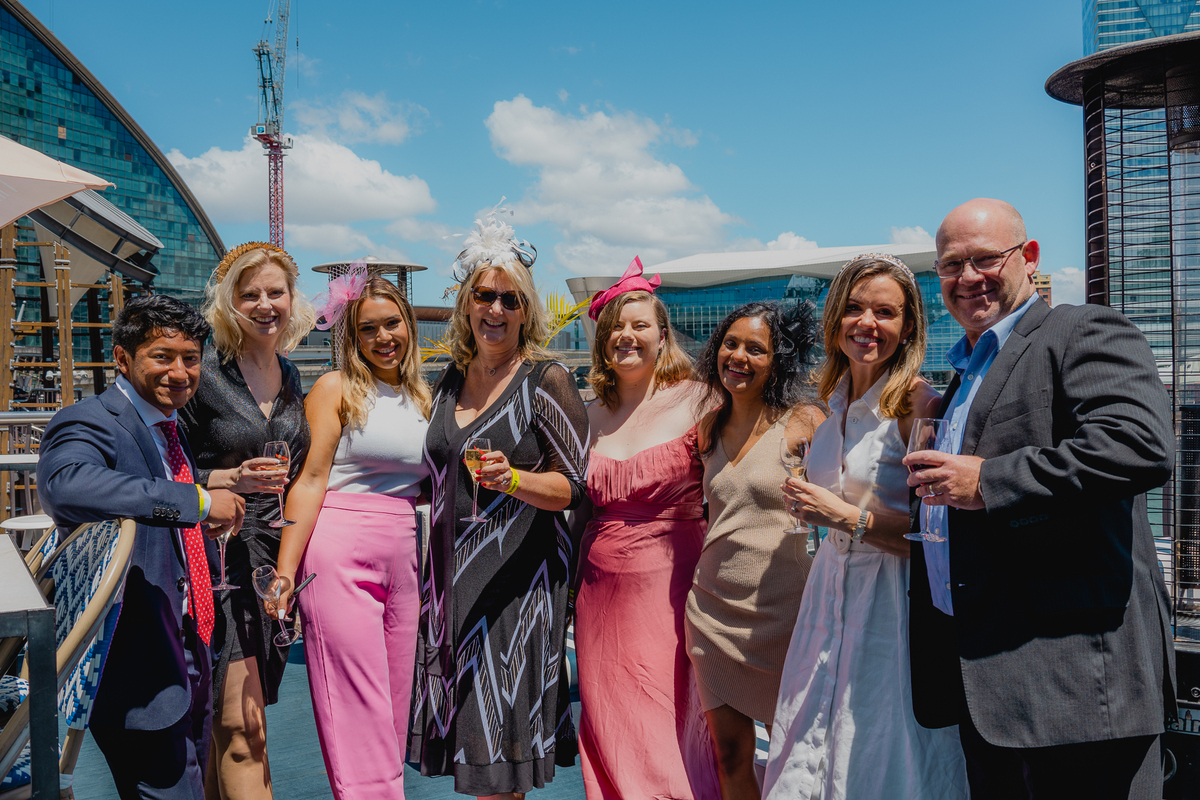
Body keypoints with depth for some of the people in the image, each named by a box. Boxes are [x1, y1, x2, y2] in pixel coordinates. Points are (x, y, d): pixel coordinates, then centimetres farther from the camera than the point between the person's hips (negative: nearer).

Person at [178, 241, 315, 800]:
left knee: (232, 722, 14)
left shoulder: (290, 377, 11)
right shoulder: (203, 374, -8)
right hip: (219, 557, -6)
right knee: (243, 730, -7)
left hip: (275, 559, 6)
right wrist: (232, 480, -19)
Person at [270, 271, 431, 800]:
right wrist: (285, 570, -11)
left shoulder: (423, 398, 15)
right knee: (356, 703, -4)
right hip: (339, 553, -5)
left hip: (403, 558, 5)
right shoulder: (336, 389, 1)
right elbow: (311, 479, -6)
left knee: (393, 701, 10)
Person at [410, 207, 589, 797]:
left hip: (518, 574, -6)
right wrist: (429, 579, 19)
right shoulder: (449, 381, 11)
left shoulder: (546, 381, -7)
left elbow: (571, 486, -9)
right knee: (467, 724, 11)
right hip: (453, 571, 6)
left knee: (501, 736, 0)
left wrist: (510, 479, -28)